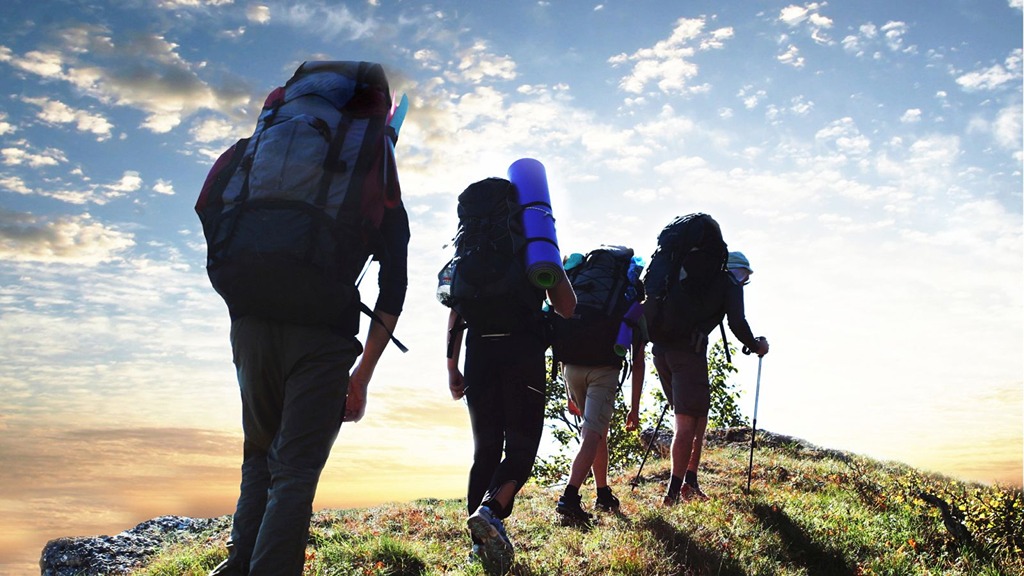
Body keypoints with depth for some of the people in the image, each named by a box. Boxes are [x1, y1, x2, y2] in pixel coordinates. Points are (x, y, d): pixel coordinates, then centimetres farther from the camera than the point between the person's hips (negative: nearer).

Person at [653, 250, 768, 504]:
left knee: (697, 415, 17)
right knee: (688, 420, -5)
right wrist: (757, 347, 14)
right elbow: (737, 322, -2)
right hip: (689, 350, -7)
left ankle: (690, 483, 15)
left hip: (661, 347, 7)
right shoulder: (730, 282, 11)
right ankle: (674, 493, -10)